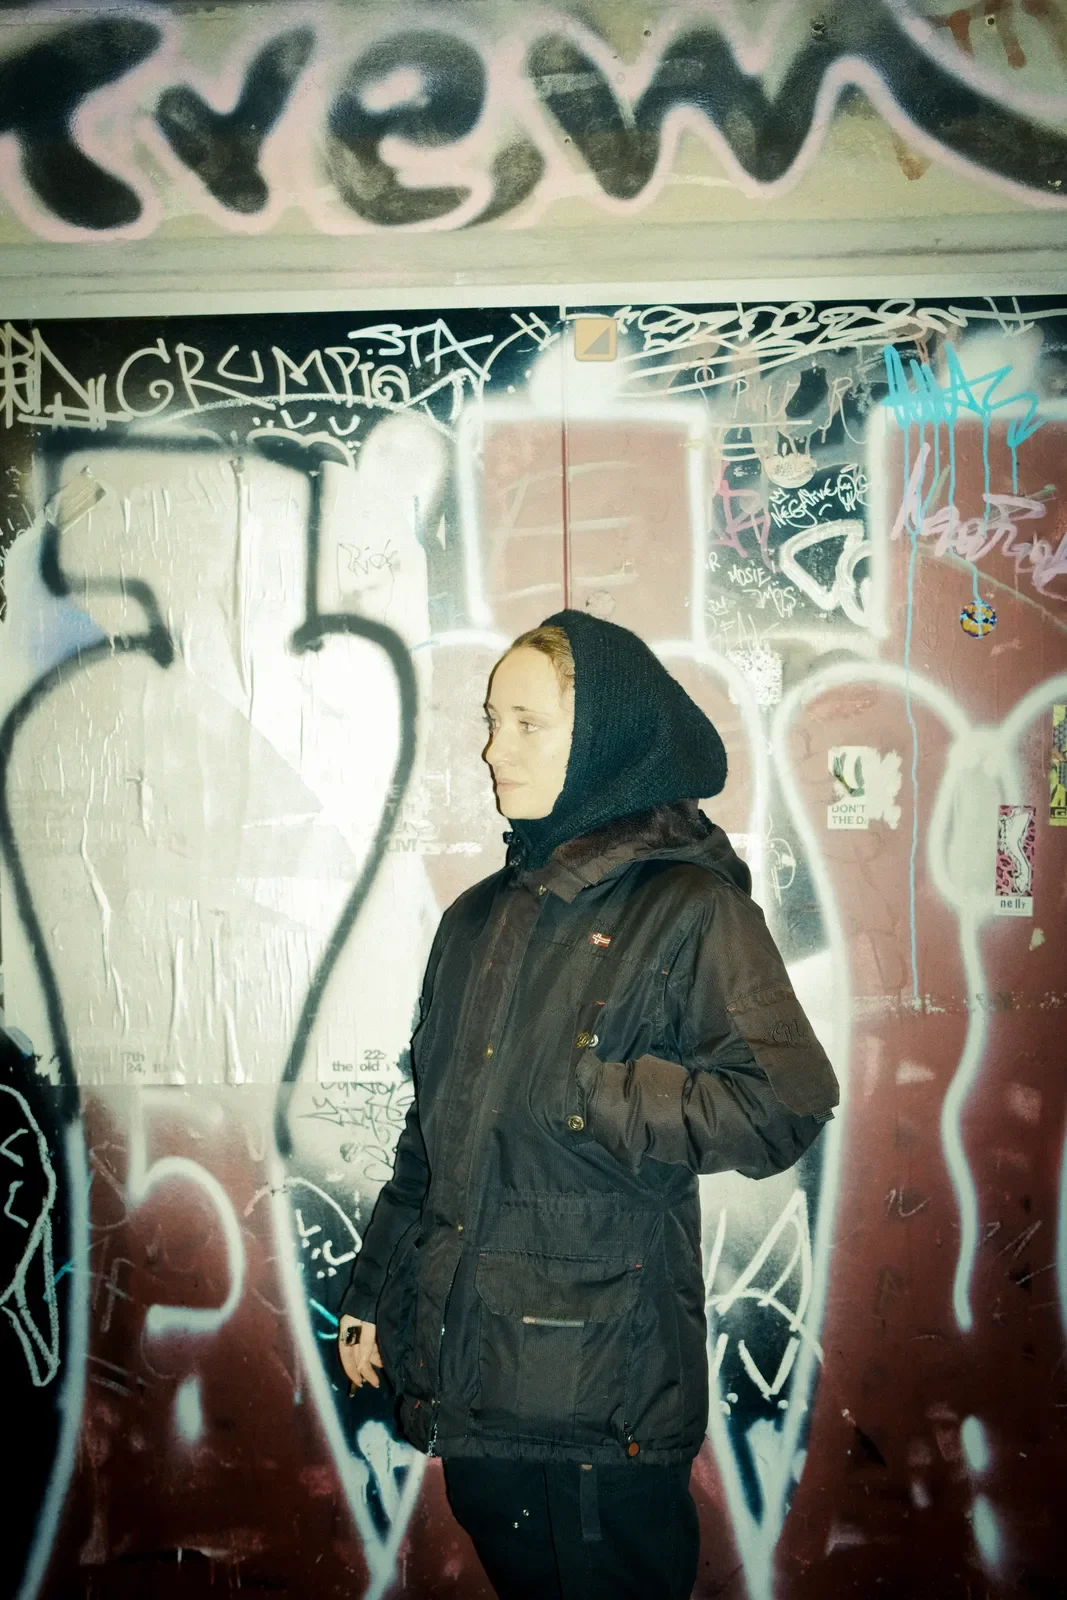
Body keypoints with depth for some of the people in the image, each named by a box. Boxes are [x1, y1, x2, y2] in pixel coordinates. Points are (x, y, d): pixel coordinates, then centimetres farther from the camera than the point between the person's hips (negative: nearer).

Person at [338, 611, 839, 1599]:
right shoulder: (480, 918, 10)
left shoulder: (688, 908, -10)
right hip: (465, 1368, 6)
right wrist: (373, 1290, 15)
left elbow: (784, 1106, -21)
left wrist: (582, 1092, -18)